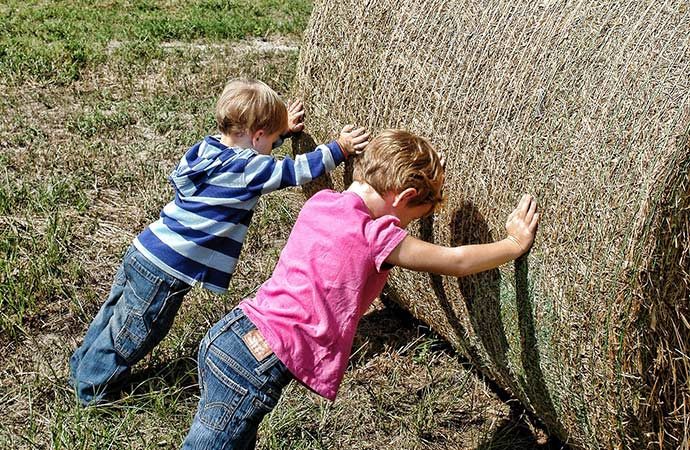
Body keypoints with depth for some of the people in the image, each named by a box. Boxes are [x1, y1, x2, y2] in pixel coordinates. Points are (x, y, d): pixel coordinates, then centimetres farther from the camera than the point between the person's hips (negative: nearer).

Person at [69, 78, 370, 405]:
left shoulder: (208, 147, 6)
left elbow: (246, 147, 28)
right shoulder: (246, 170, -18)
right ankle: (93, 389, 27)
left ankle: (82, 367, 43)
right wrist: (339, 148, 1)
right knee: (132, 335, 11)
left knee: (115, 316, 25)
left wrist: (282, 128, 33)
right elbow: (298, 170, -10)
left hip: (142, 253, 8)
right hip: (165, 272, -8)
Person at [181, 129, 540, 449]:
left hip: (227, 333, 8)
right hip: (254, 369, -8)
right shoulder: (376, 235, -13)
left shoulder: (319, 201, 8)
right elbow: (456, 262, -2)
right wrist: (514, 244, 10)